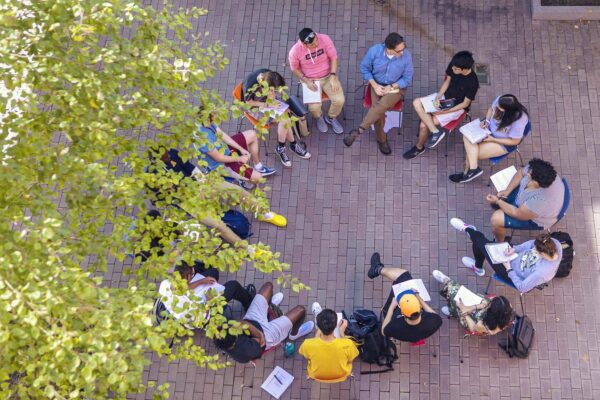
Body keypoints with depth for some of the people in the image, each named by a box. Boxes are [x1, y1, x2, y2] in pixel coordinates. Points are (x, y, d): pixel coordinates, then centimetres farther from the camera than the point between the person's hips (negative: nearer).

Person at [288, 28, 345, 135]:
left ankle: (331, 118, 20)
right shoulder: (295, 51, -23)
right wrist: (306, 81, -17)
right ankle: (319, 118, 21)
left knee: (340, 100, -15)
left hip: (328, 76, 2)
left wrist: (333, 76, -19)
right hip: (310, 80, -2)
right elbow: (295, 69, -6)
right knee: (314, 107, -19)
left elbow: (333, 58, -10)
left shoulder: (324, 39, -21)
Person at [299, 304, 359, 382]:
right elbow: (350, 360, -12)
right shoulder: (348, 344, -39)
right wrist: (342, 332, -10)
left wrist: (319, 331, -4)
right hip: (342, 376, 0)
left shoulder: (308, 344, -37)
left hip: (316, 376, 1)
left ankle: (319, 318, 46)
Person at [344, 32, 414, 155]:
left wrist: (390, 87, -19)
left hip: (397, 87, -1)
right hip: (378, 85, 1)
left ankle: (358, 130, -20)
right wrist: (374, 85, -13)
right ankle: (382, 140, -3)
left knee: (383, 105, -30)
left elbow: (407, 79, -8)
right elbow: (364, 68, -3)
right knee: (377, 109, -24)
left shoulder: (406, 56, -19)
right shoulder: (375, 50, -18)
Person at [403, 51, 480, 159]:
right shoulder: (453, 65, -15)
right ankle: (435, 131, -19)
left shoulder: (473, 82, -28)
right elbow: (447, 81, 3)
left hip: (457, 107, -6)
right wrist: (437, 98, -12)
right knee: (417, 103, -17)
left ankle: (419, 147, 11)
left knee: (424, 125, -17)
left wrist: (444, 112, -21)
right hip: (444, 96, 7)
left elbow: (465, 104, -18)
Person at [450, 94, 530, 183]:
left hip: (504, 143, -6)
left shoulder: (519, 121, -33)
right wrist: (486, 121, -12)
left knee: (471, 151, -18)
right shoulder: (499, 100, -20)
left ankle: (467, 172, 6)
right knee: (468, 137, -20)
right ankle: (473, 168, -17)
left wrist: (493, 139, -21)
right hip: (489, 129, 6)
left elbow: (515, 141, -20)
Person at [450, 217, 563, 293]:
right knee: (479, 241, 13)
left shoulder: (543, 272, -41)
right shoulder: (554, 242, -25)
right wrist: (514, 249, -16)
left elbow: (522, 288, -27)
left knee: (479, 240, -1)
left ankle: (467, 229, 37)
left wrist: (509, 270, -18)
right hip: (518, 256, 7)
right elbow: (532, 243, -4)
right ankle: (478, 267, 48)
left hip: (512, 271, -7)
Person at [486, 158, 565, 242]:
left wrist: (497, 201, -19)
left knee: (496, 219, -11)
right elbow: (521, 172, -5)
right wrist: (507, 191, -12)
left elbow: (517, 214, -28)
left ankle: (499, 243, 20)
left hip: (536, 219, -6)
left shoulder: (541, 201, -46)